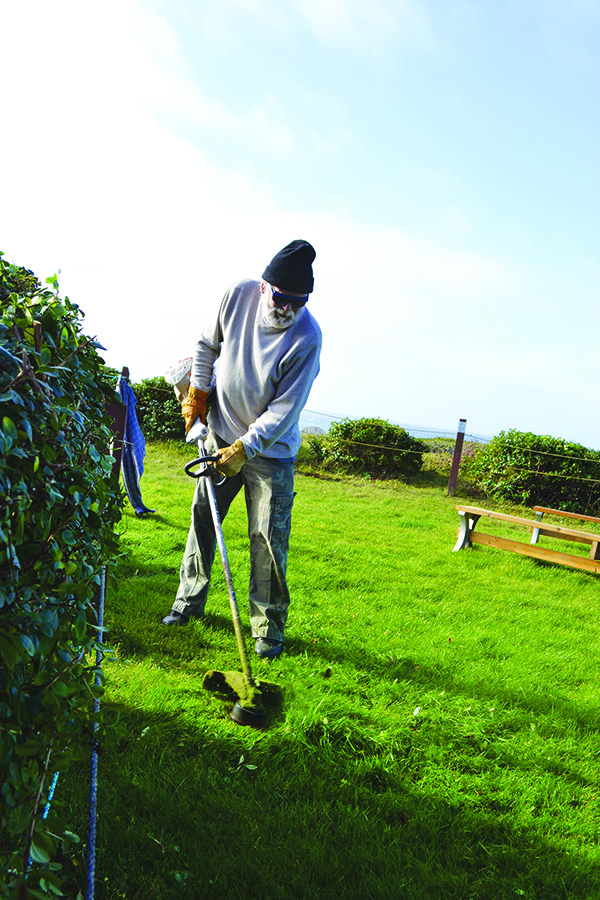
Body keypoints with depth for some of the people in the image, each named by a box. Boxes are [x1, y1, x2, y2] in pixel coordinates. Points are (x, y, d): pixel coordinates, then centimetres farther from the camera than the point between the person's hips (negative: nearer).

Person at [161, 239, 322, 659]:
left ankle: (269, 627, 11)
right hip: (221, 434, 4)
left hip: (271, 450, -4)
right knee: (203, 518, 12)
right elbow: (208, 344, 9)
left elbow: (285, 410, -21)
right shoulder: (239, 295, -11)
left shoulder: (307, 337, -22)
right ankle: (190, 601, 31)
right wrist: (197, 393, 5)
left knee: (269, 539, -3)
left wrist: (244, 448, -24)